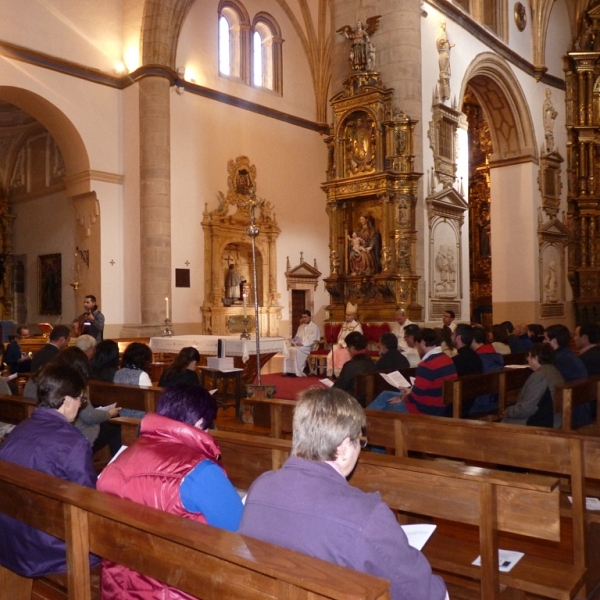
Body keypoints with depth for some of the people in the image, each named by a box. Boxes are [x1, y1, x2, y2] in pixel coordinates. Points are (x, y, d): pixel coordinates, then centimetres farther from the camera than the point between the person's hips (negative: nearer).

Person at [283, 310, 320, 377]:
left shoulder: (314, 326, -3)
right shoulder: (301, 327, 19)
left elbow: (313, 340, -12)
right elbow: (297, 337, 20)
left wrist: (302, 344, -22)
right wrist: (293, 342, -3)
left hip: (309, 346, -7)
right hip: (299, 344, 7)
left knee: (298, 350, -35)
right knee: (288, 349, -20)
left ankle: (297, 372, -31)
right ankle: (288, 371, -21)